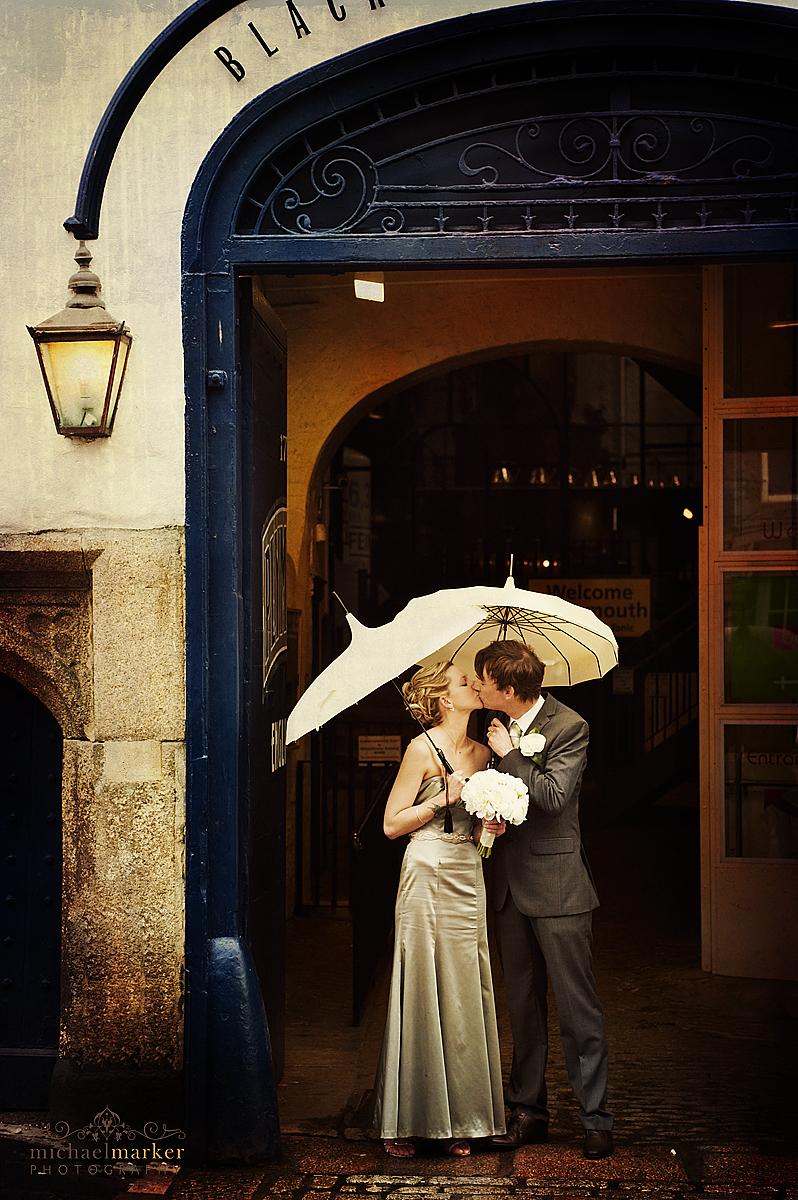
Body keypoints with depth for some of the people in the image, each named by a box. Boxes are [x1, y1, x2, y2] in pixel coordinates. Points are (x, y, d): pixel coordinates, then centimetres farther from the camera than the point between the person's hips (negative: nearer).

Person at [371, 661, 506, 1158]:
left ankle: (460, 1117, 13)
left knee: (466, 994, 5)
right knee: (423, 992, -3)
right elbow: (392, 824, -7)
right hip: (428, 876, -6)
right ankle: (405, 1121, 7)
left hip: (469, 876, 6)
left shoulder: (481, 751, 13)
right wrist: (443, 798, -14)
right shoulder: (423, 749, -7)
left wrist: (491, 824, 2)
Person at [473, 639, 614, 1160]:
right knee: (524, 1005, 12)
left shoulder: (569, 726, -11)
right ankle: (529, 1112, 21)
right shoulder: (499, 725, 10)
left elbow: (553, 796, -21)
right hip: (511, 883, 7)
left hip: (556, 883, -7)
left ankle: (596, 1118, 4)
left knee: (578, 1006, -3)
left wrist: (509, 753, -13)